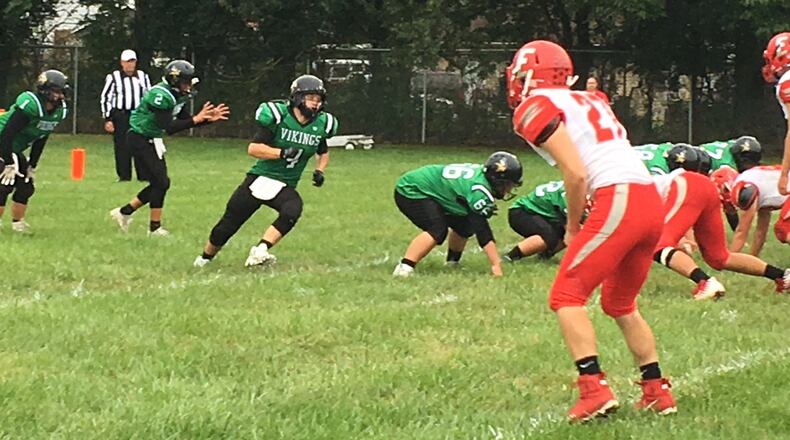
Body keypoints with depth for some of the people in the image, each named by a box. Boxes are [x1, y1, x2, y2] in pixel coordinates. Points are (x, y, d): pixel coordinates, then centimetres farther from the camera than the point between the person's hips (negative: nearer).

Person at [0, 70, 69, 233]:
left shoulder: (59, 111, -4)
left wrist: (32, 166, 8)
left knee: (26, 186, 5)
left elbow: (40, 140, 7)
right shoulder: (30, 104, -30)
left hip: (14, 150, 9)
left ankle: (17, 223, 19)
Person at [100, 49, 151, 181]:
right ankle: (124, 176, 5)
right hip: (120, 116, -3)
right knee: (122, 147, -2)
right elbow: (105, 98, 0)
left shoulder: (143, 77, 11)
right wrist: (107, 119, -5)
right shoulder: (113, 77, 0)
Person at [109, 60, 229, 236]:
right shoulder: (160, 95, -25)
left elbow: (185, 120, 10)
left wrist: (209, 119, -4)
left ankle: (124, 212, 20)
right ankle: (155, 227, 1)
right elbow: (168, 127, -28)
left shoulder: (177, 96, 5)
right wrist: (196, 119, -28)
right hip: (140, 139, -10)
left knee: (159, 183, 10)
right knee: (160, 182, -8)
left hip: (151, 140, 10)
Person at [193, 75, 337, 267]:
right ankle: (205, 257, 28)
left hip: (285, 187, 3)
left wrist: (320, 171, 2)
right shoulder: (278, 117, -15)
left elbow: (323, 153, 21)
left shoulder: (321, 125, -1)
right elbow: (253, 148, -18)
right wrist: (282, 153, -27)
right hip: (259, 179, -3)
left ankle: (259, 252, -27)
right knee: (228, 225, 2)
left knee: (292, 211, -32)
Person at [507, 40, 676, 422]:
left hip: (618, 202, -8)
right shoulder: (586, 101, 26)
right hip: (652, 201, 8)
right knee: (620, 303, 23)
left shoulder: (535, 109, 0)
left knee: (567, 296, -2)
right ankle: (657, 391, 22)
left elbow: (576, 173, -9)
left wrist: (572, 228, 4)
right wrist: (583, 223, 23)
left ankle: (594, 389, -15)